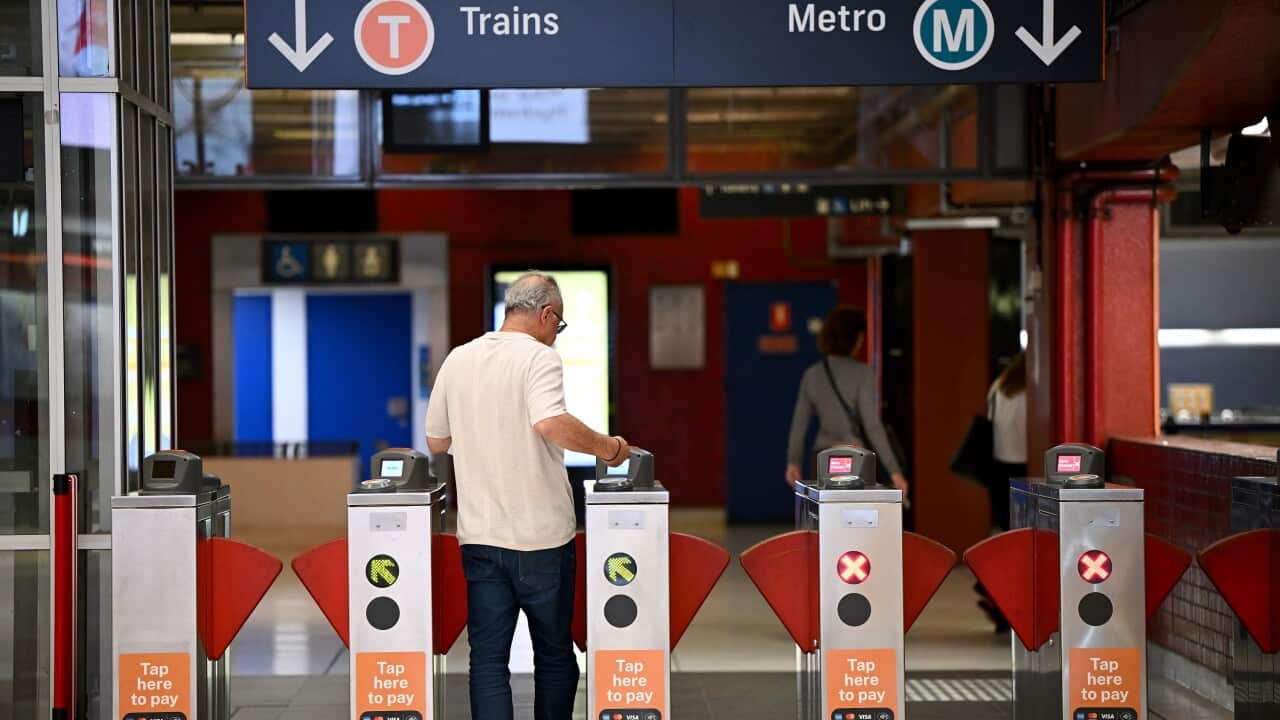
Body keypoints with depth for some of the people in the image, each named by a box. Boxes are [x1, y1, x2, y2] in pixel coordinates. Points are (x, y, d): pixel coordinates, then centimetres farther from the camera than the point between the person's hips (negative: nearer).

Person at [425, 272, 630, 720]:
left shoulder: (458, 360, 8)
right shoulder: (539, 358, -10)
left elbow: (436, 441, 16)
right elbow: (553, 424, -27)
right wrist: (607, 448, -14)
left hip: (479, 534, 4)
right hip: (542, 535, -4)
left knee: (488, 657, 4)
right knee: (554, 653, 12)